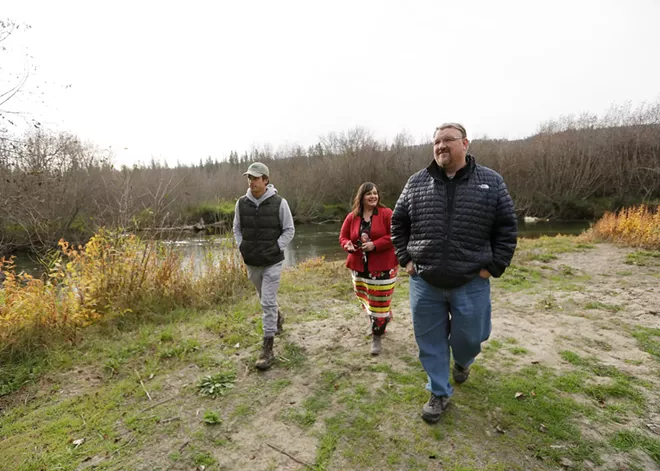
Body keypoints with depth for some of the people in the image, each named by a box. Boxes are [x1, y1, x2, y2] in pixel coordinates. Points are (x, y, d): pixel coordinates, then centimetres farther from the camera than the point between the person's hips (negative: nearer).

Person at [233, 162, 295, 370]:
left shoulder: (279, 203, -12)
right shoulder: (242, 203, -1)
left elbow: (289, 230, -4)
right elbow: (237, 229, 12)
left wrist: (276, 248, -12)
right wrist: (241, 247, -1)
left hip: (272, 262, -4)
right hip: (251, 262, 5)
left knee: (268, 302, -6)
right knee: (265, 299, 22)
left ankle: (267, 349, 4)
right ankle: (278, 317, 53)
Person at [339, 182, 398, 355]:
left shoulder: (386, 214, -8)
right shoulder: (352, 217, 3)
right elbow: (343, 236, 9)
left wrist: (375, 245, -22)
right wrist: (348, 245, -14)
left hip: (382, 267, -4)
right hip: (359, 267, 5)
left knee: (379, 303, 1)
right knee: (366, 300, 18)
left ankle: (377, 337, 17)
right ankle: (385, 319, 45)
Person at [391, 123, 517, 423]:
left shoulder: (491, 182, -1)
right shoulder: (416, 183, 1)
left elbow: (507, 228, 2)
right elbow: (398, 223, 10)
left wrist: (493, 267, -4)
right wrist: (405, 259, 3)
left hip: (471, 283, -1)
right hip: (425, 282, 1)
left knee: (469, 336, 13)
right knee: (430, 341, 10)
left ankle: (462, 361, 50)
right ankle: (439, 393, 32)